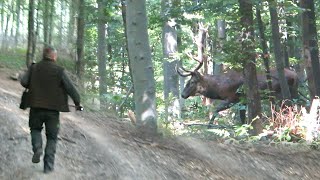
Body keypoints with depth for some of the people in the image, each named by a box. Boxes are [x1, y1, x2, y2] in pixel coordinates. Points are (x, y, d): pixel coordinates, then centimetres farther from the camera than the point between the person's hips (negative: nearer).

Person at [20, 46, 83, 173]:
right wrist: (77, 103, 5)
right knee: (52, 137, 9)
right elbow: (70, 88, -8)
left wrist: (33, 86, 13)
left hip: (36, 107, 2)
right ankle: (48, 165, 4)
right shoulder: (59, 70, -6)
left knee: (35, 129, 25)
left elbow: (23, 82, -8)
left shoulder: (34, 68, 1)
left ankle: (37, 147, -4)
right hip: (53, 108, -2)